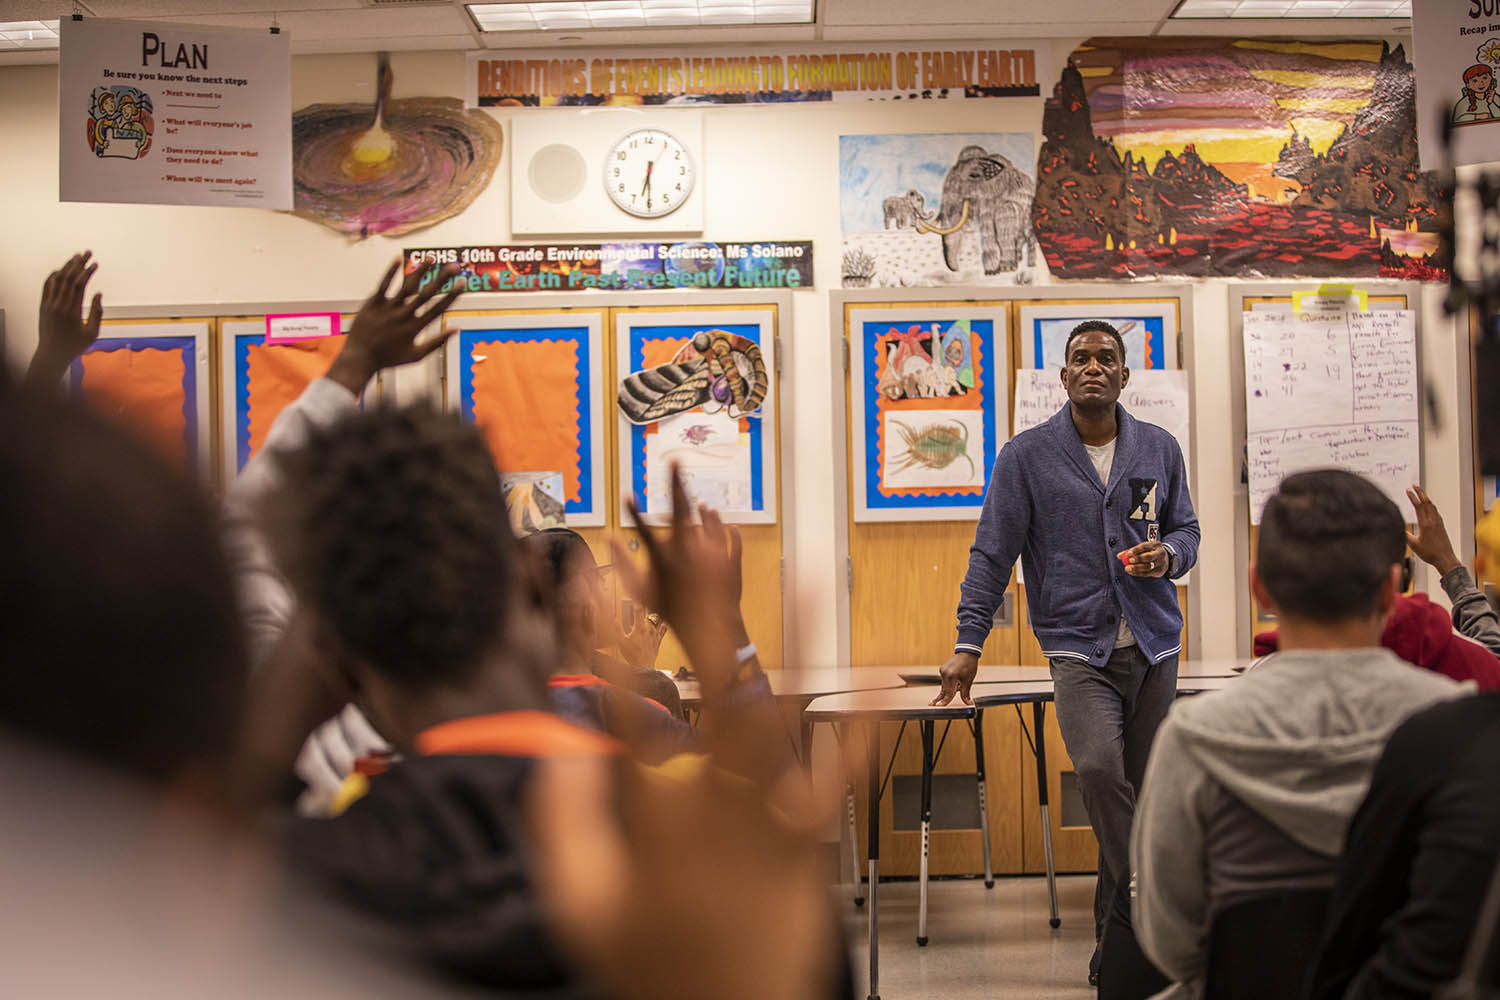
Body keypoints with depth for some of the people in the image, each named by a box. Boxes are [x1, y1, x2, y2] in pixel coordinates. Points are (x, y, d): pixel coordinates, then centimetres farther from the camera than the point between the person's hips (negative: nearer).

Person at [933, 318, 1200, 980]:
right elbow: (993, 553, 1)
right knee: (1100, 767, -25)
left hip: (1155, 645, 3)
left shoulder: (1159, 449, 8)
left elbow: (1186, 528, 19)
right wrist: (969, 643, -4)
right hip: (1079, 646, -3)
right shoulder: (1026, 456, 0)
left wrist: (1169, 554, -6)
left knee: (1143, 788, 6)